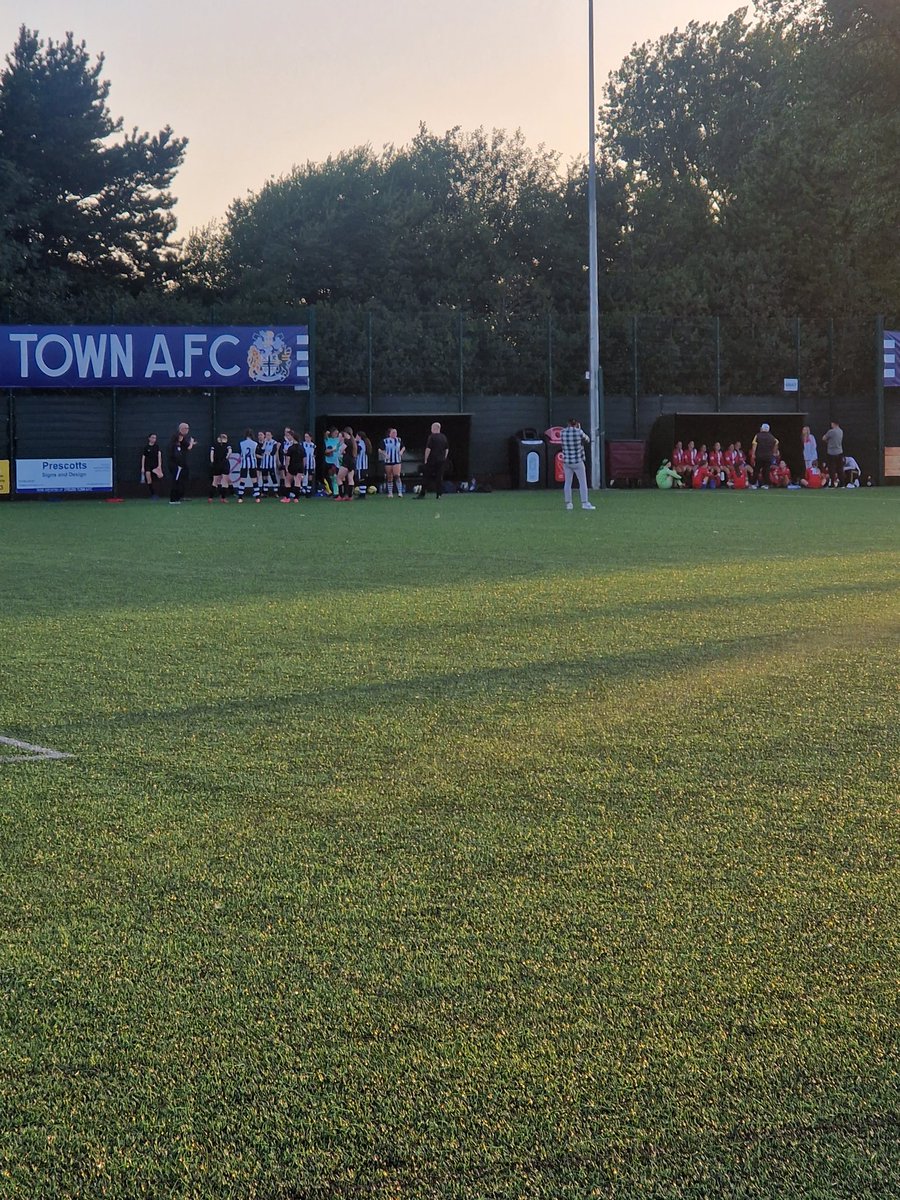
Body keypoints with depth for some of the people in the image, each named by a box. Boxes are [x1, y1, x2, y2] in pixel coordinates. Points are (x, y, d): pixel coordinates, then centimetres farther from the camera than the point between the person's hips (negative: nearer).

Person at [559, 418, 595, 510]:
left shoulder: (563, 432, -3)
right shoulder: (579, 432, -11)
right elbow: (587, 439, 8)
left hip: (566, 462, 3)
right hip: (578, 461, -3)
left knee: (567, 483, 9)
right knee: (583, 482, 1)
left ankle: (568, 504, 10)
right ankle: (585, 503, -6)